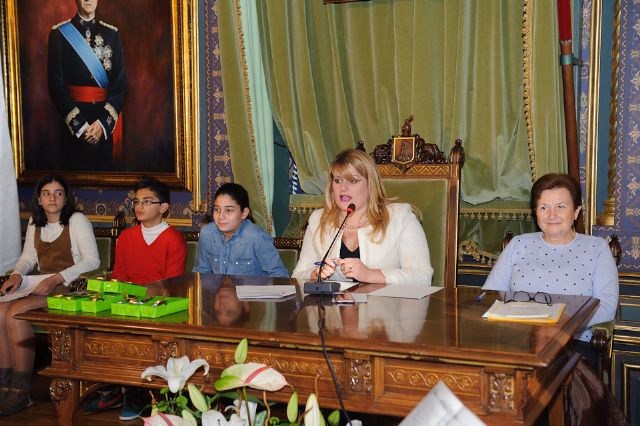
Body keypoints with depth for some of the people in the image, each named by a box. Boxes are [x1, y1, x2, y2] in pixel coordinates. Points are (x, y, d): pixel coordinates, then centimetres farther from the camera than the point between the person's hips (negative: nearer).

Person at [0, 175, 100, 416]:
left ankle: (21, 392, -23)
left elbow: (93, 261, -11)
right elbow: (28, 257, 23)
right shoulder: (35, 223, 18)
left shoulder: (77, 220, -3)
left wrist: (57, 278, -20)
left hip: (69, 288, -6)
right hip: (41, 286, 6)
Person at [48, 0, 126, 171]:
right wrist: (80, 125, -12)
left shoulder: (112, 34, 8)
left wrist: (103, 121, -10)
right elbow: (56, 85, -3)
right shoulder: (59, 33, 2)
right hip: (75, 120, -2)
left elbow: (121, 83, 3)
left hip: (107, 123, 2)